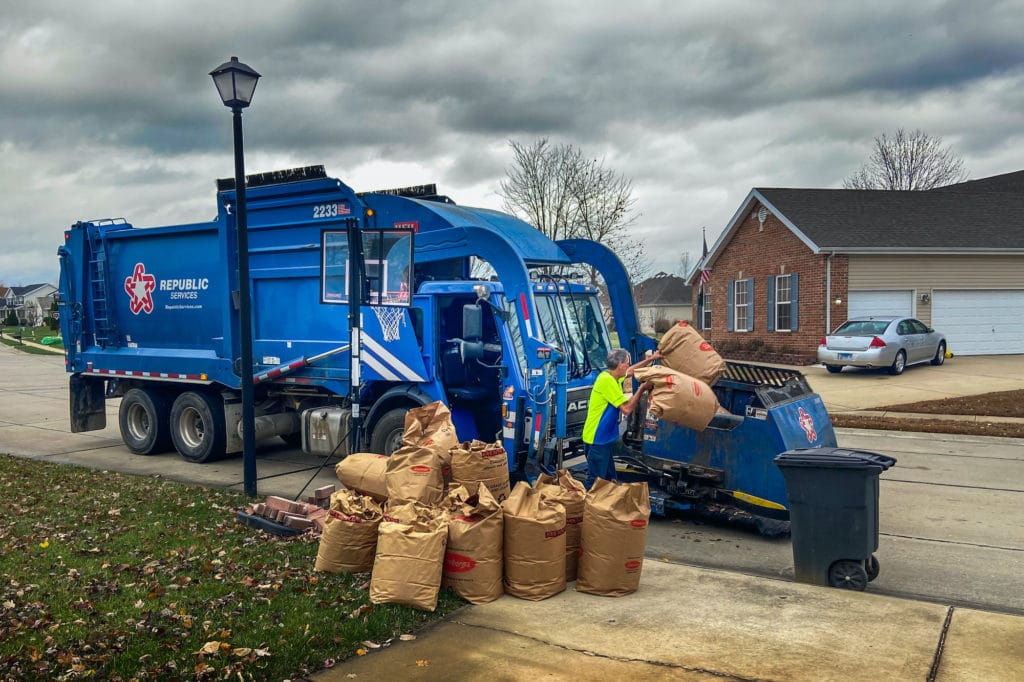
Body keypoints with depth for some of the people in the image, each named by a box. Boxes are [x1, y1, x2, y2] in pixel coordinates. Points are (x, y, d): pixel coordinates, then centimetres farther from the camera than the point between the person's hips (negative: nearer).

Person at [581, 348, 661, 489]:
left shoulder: (613, 377, 9)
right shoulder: (606, 380, -20)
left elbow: (631, 371, 32)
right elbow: (627, 409, -21)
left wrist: (650, 359, 33)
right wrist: (642, 389, -12)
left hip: (605, 439, 10)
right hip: (596, 441, -10)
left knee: (610, 480, 15)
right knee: (595, 483, -6)